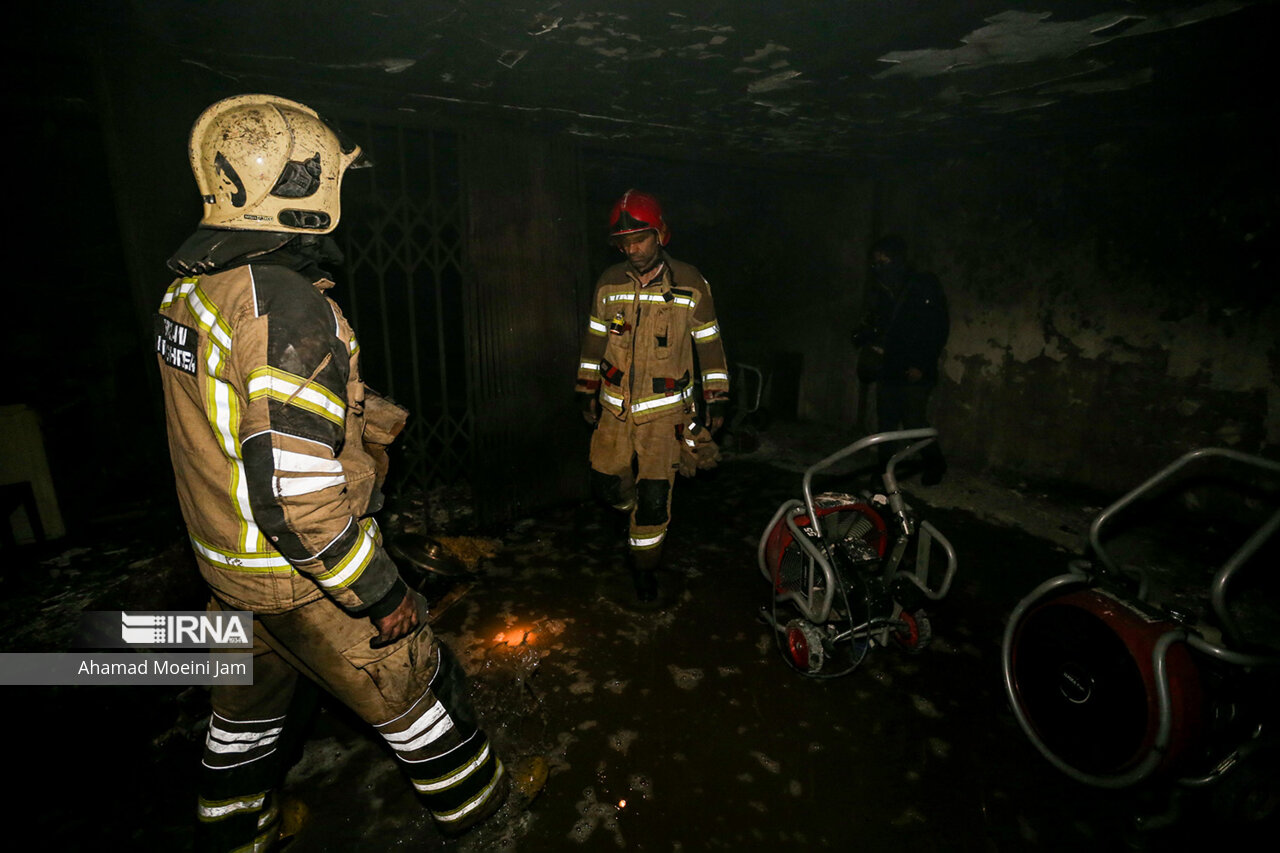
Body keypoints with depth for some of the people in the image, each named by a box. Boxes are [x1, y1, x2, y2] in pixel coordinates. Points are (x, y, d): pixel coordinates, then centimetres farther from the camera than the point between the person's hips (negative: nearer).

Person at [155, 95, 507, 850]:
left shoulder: (189, 290, 3)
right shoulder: (286, 308, -28)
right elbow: (297, 496, -31)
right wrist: (383, 595, -20)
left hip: (229, 559, 8)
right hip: (301, 571, -8)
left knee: (251, 695, 28)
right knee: (412, 683, 14)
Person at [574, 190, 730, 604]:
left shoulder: (690, 285, -6)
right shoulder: (609, 283, 1)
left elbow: (709, 344, 0)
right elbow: (594, 341, 11)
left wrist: (715, 402, -1)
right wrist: (587, 392, 12)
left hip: (665, 410, -3)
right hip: (615, 407, 3)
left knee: (653, 498, -2)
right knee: (607, 485, 10)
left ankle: (644, 567, 22)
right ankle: (642, 514, 44)